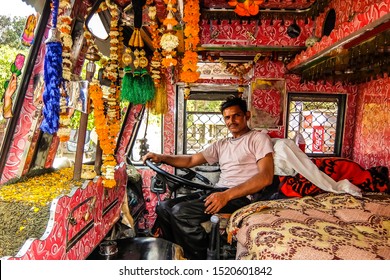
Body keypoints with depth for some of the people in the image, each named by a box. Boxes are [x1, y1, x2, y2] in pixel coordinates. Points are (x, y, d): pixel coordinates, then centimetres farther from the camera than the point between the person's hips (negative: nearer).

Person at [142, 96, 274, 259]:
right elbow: (191, 160, 20)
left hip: (241, 197, -7)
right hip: (217, 192, 8)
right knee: (163, 207, -4)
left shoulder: (259, 138, 2)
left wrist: (227, 195, -23)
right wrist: (161, 158, 3)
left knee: (181, 212, -24)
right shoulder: (221, 145, 23)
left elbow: (266, 177, -12)